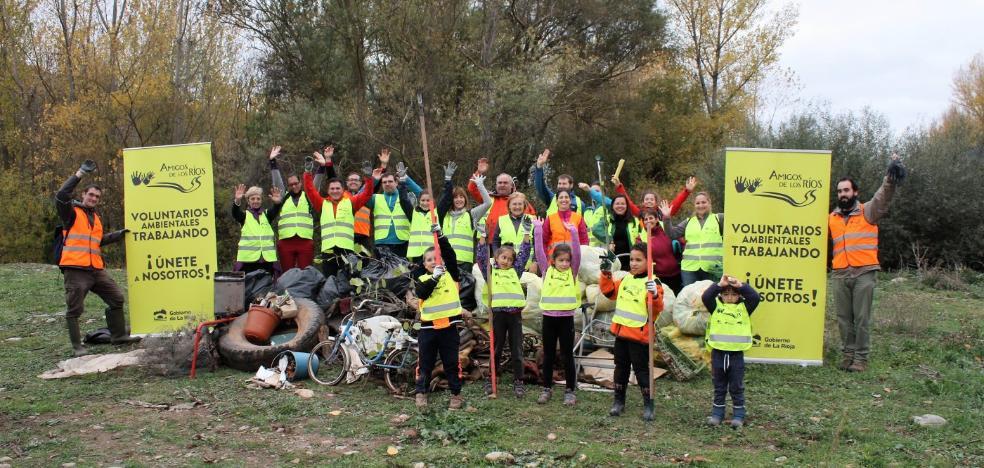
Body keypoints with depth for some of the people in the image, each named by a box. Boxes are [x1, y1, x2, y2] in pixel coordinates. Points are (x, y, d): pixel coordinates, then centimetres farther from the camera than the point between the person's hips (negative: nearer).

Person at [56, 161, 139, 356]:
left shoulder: (96, 217, 22)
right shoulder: (71, 212, 0)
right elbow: (61, 196, -19)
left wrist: (118, 234, 17)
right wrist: (79, 174, -17)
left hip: (96, 269, 8)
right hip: (75, 270, -7)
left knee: (117, 298, 10)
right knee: (75, 309, -2)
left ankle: (119, 335, 20)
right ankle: (77, 346, 5)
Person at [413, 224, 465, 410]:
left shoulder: (450, 274, 5)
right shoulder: (421, 279, 5)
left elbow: (450, 255, -9)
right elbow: (422, 293, -15)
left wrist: (439, 235, -17)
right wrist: (434, 277, -27)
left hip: (448, 326, 0)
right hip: (428, 327, 0)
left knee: (451, 362, 7)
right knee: (425, 363, 8)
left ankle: (456, 394, 16)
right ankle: (421, 393, 20)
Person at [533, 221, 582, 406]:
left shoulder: (572, 272, 3)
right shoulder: (547, 270, 4)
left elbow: (577, 252, -8)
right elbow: (539, 251, -3)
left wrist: (573, 232, -17)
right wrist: (538, 229, -7)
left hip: (566, 318, -1)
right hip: (549, 318, 1)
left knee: (567, 356, 5)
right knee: (548, 355, 11)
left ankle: (570, 390, 14)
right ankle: (547, 388, 22)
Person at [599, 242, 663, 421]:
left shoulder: (651, 283, -13)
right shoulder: (625, 279, 8)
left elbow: (657, 308, -22)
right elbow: (609, 291, 18)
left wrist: (654, 295, -42)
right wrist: (606, 274, 4)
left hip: (639, 336, -6)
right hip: (621, 332, 7)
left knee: (641, 369, 1)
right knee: (621, 367, 15)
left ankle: (648, 404, 13)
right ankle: (619, 400, 27)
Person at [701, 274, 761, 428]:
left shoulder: (744, 307, 1)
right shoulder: (715, 306, 0)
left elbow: (755, 297, -15)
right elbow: (705, 297, -17)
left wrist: (740, 285, -20)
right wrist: (719, 284, -22)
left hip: (736, 354, -1)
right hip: (718, 353, 1)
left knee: (737, 388, 9)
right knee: (719, 387, 13)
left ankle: (738, 415, 19)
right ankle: (717, 413, 23)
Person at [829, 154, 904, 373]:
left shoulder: (868, 212, 3)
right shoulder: (832, 218, 14)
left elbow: (883, 196, -14)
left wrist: (891, 178, -28)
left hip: (864, 273, -4)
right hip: (839, 274, 4)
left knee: (862, 317, -1)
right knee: (844, 317, 8)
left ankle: (861, 358, 5)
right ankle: (847, 353, 18)